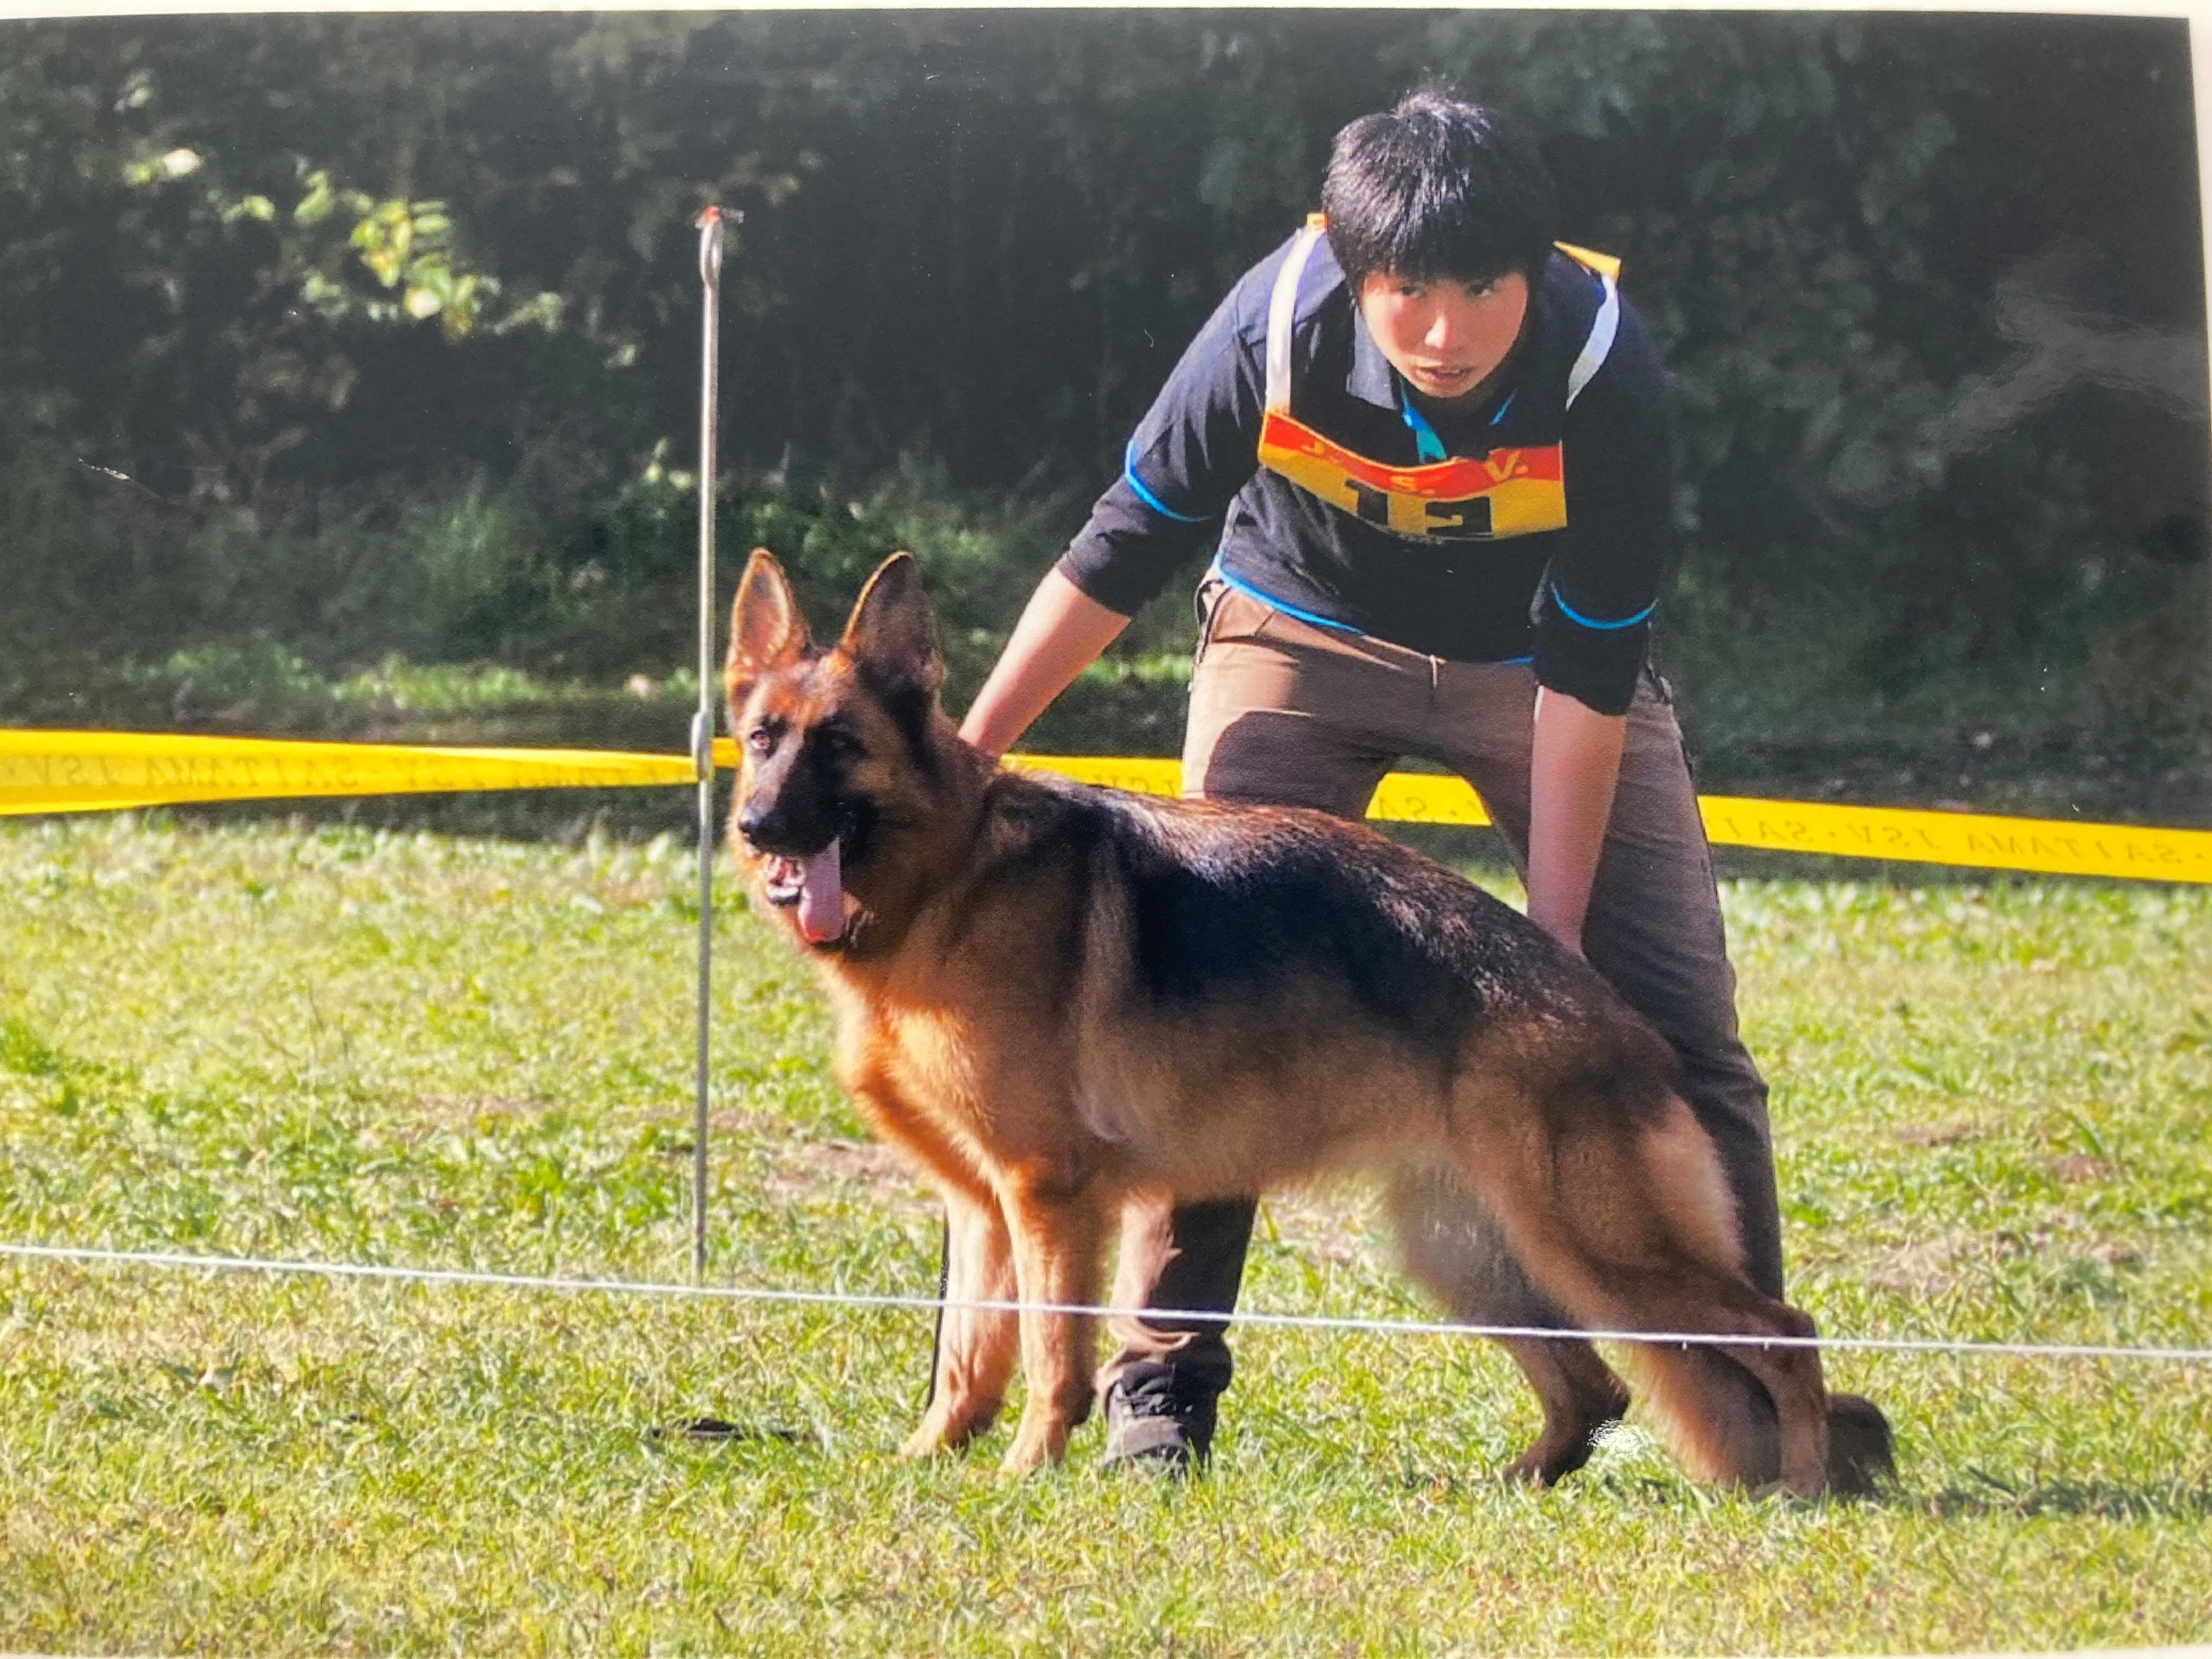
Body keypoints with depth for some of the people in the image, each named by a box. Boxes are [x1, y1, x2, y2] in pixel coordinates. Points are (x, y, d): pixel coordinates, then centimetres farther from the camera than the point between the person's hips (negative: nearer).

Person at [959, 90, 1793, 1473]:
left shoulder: (1607, 370, -33)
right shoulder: (1278, 334, -32)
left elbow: (1588, 681, -26)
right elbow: (1124, 553, -16)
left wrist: (1553, 932, -24)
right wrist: (959, 757, -14)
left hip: (1539, 647, 0)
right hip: (1304, 625, 0)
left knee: (1675, 1010, -6)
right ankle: (1162, 1378, -7)